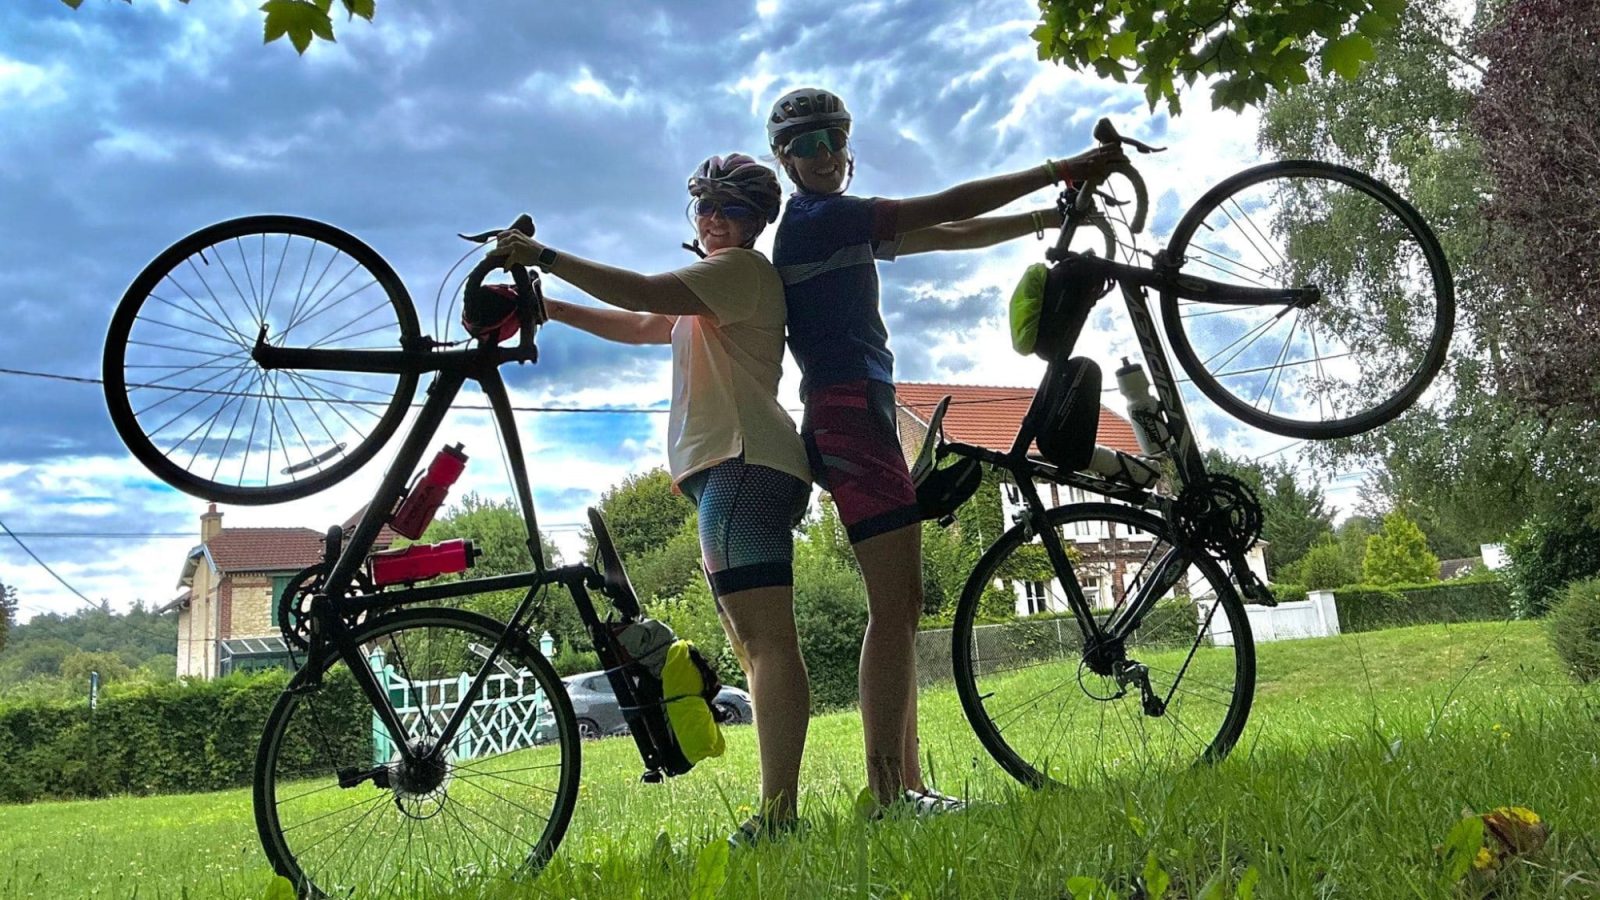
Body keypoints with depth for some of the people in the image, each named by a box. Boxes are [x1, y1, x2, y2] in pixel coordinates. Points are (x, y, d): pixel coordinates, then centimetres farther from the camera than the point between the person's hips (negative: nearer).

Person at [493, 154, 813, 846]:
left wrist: (545, 257, -9)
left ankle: (777, 811, -24)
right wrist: (548, 307, 17)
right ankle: (778, 810, 10)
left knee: (765, 638, -19)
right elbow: (638, 326, 26)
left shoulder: (743, 269, -2)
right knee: (755, 642, 8)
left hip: (744, 460, -11)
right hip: (729, 470, 11)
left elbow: (641, 293, -14)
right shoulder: (713, 287, 32)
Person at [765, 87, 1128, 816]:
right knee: (895, 606, -15)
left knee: (899, 607, 7)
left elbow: (948, 236, 21)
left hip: (853, 415, 10)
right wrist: (1062, 172, -9)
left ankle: (906, 786, 10)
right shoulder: (821, 218, -6)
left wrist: (1044, 219, 14)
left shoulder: (837, 225, 24)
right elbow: (948, 210, -11)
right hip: (850, 410, -10)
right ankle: (887, 796, -15)